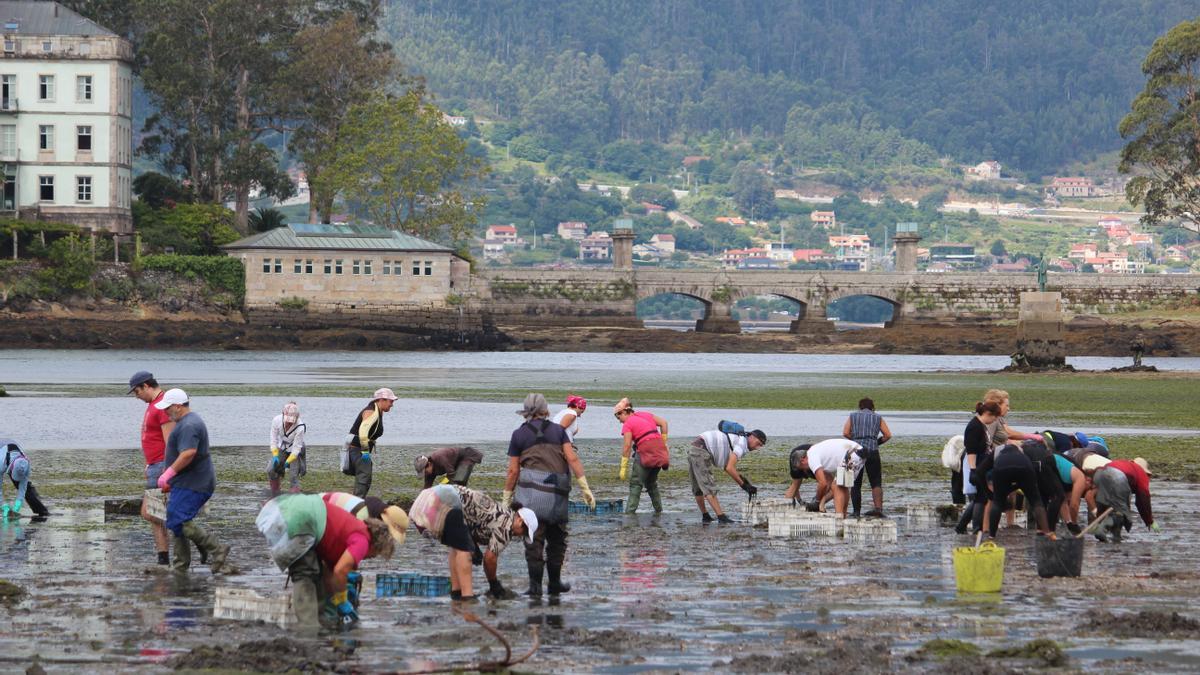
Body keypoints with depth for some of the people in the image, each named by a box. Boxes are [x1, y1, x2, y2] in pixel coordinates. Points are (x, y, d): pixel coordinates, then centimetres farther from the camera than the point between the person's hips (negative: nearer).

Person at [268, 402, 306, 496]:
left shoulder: (300, 428, -32)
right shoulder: (277, 420, -24)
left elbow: (296, 448, -24)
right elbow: (274, 440, -12)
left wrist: (288, 462, -28)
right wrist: (275, 456, -17)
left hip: (295, 452, -4)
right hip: (282, 449, 4)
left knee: (294, 475, -9)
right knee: (270, 470, -4)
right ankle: (275, 498, 13)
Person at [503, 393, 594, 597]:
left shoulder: (519, 435, 8)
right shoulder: (557, 430, 10)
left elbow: (513, 471, 5)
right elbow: (572, 459, 1)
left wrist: (506, 499, 11)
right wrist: (585, 488, 0)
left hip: (531, 490, -1)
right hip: (557, 494, 1)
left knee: (534, 539, -1)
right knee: (557, 539, 14)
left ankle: (535, 585, -7)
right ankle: (554, 583, 17)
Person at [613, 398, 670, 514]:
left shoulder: (628, 424, 0)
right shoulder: (645, 414, 18)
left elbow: (627, 446, -8)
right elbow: (663, 423, 12)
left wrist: (623, 469, -8)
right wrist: (664, 443, 14)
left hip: (646, 451, -7)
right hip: (659, 451, 7)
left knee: (636, 483, -1)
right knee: (651, 482, 21)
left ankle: (630, 510, -10)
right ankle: (658, 510, 22)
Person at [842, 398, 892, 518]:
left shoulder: (853, 416, 13)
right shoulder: (878, 418, 13)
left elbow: (845, 433, 0)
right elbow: (888, 435, 6)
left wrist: (855, 440, 14)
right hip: (872, 451, 0)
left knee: (856, 484, 8)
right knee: (876, 483, 2)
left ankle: (856, 511, 5)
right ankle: (878, 508, -16)